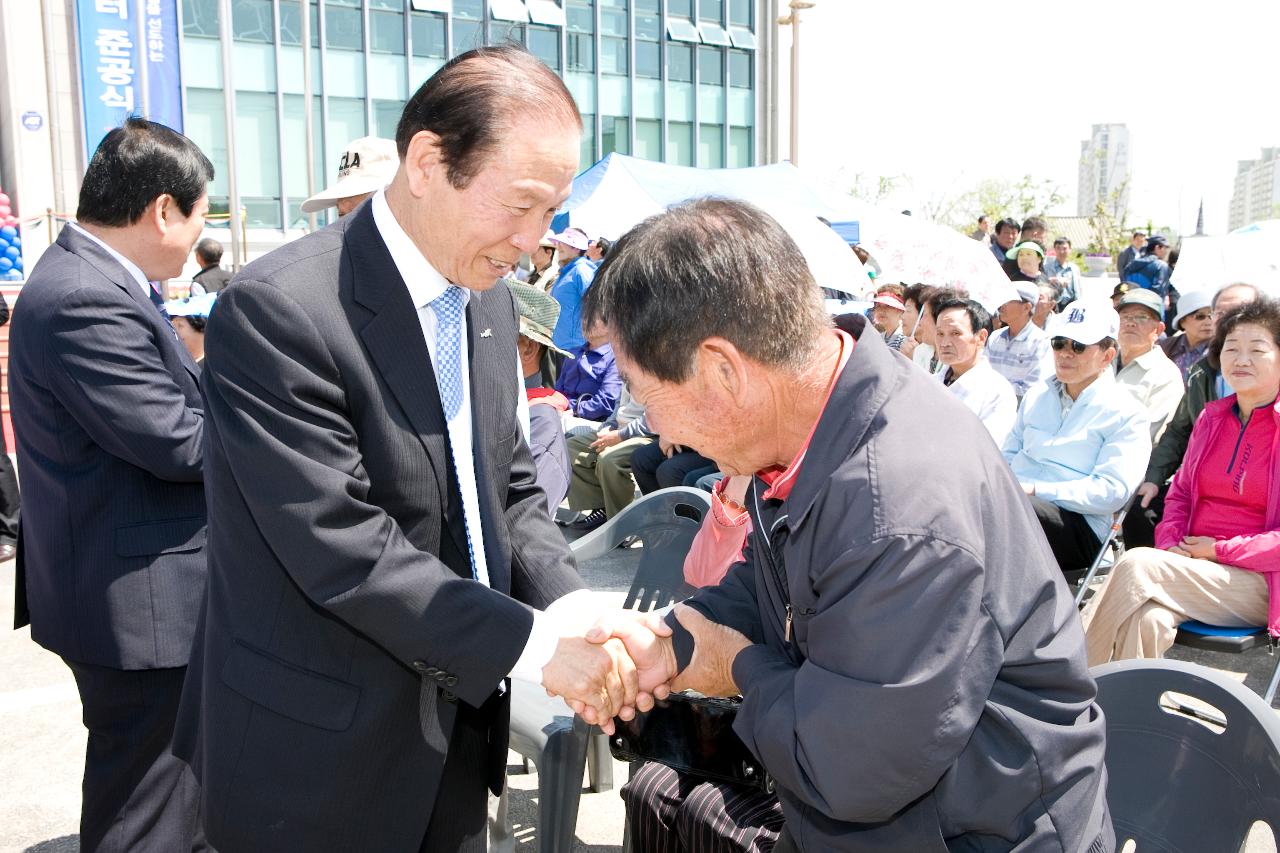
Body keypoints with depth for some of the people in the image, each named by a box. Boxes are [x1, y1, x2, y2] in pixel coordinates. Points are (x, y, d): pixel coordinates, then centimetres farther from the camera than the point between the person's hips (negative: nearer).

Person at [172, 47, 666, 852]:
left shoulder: (488, 298, 3)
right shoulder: (278, 310, -21)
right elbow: (344, 550, -25)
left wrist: (572, 610, -9)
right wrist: (535, 644, -21)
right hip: (322, 759, -6)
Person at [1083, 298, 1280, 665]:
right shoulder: (1212, 417, 15)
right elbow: (1180, 492, 19)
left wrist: (1221, 551, -12)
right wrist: (1170, 545, -1)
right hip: (1194, 568, 4)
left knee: (1137, 564, -29)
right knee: (1147, 618, -31)